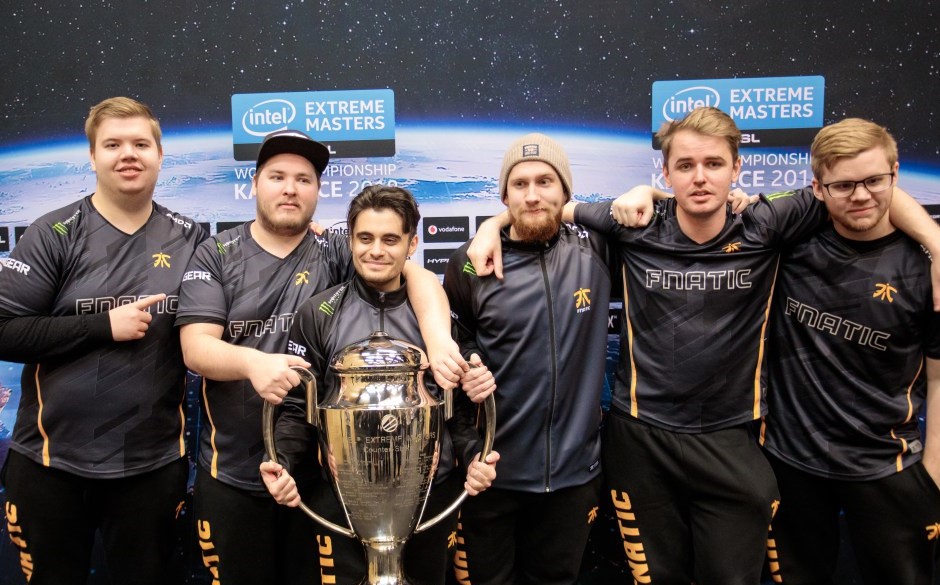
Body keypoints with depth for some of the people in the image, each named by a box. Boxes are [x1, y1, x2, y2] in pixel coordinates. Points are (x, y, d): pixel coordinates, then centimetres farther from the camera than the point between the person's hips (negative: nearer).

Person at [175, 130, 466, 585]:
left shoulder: (336, 254, 0)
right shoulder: (216, 255, 0)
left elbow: (420, 278, -11)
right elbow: (196, 348, -10)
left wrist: (439, 341, -30)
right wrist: (251, 362, -32)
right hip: (234, 474, 0)